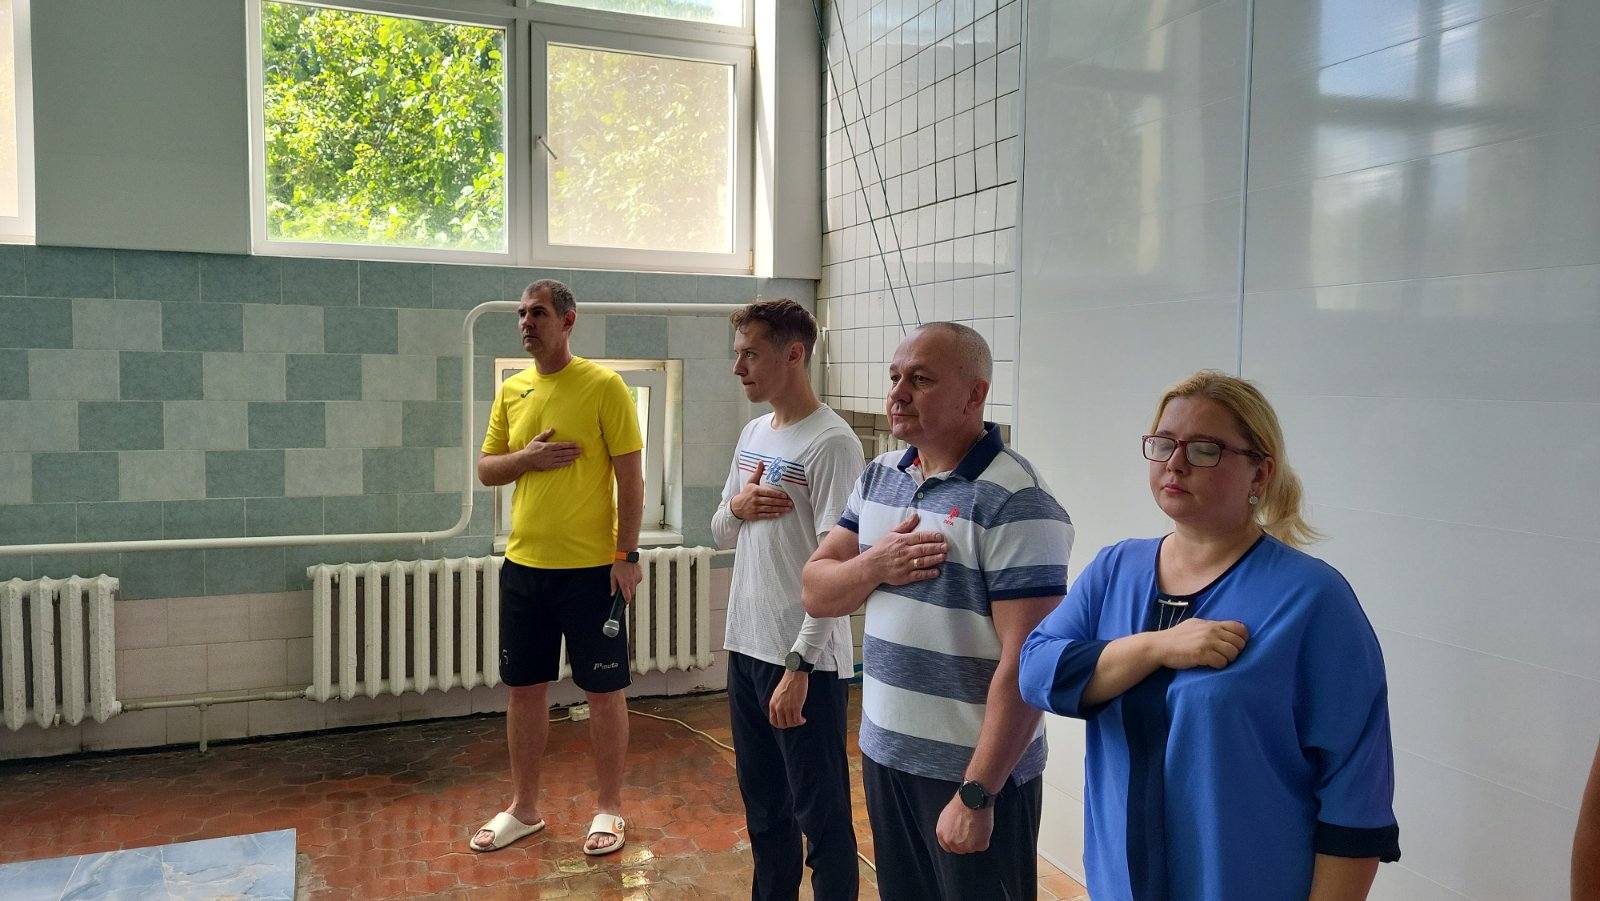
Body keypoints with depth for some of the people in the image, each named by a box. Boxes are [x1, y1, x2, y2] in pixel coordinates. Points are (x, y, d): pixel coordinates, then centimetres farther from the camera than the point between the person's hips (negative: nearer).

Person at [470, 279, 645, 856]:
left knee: (604, 691, 5)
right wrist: (528, 457, -8)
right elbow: (485, 470, 13)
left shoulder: (603, 386, -8)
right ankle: (523, 809, 29)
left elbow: (631, 475, -9)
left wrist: (627, 554, -13)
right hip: (523, 565, 6)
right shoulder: (511, 391, 8)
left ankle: (610, 810, 22)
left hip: (591, 567, -5)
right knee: (524, 688, 13)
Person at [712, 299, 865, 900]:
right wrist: (736, 508, -5)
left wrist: (799, 666, -21)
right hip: (746, 646, 8)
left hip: (807, 659, -8)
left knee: (821, 816, 5)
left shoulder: (831, 444, -15)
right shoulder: (753, 434, 11)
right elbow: (722, 536, 18)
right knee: (763, 805, 20)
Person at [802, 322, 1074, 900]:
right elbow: (817, 594, 6)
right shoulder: (878, 477, 5)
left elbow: (1025, 665, -21)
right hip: (882, 750, 7)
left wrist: (977, 794, -21)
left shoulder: (1016, 503, -19)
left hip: (973, 769, -7)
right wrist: (876, 565, -14)